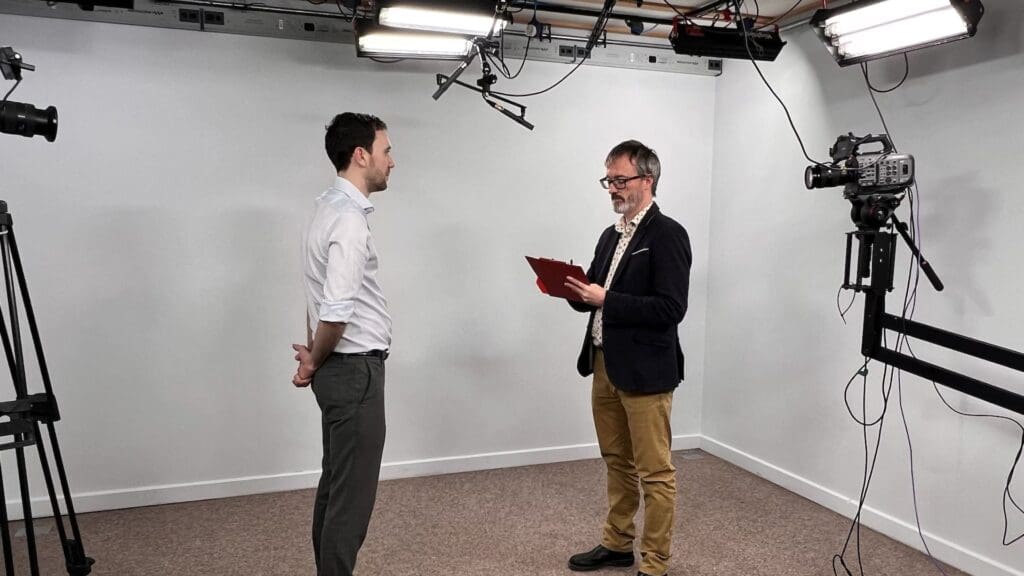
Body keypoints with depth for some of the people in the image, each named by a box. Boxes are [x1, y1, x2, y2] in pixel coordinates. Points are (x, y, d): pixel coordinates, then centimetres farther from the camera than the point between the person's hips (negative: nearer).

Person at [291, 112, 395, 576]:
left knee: (336, 484, 18)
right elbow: (336, 311, -25)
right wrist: (315, 362, -8)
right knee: (352, 492, -1)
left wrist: (314, 357, 15)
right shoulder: (349, 219, -20)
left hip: (341, 368, 10)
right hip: (355, 370, -10)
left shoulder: (331, 208, 12)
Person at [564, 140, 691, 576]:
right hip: (604, 365, 8)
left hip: (644, 371, -8)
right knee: (617, 463, 19)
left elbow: (670, 309, -20)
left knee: (654, 472, 2)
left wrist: (605, 299, -23)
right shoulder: (611, 235, 14)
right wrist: (576, 289, -4)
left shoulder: (667, 234, -11)